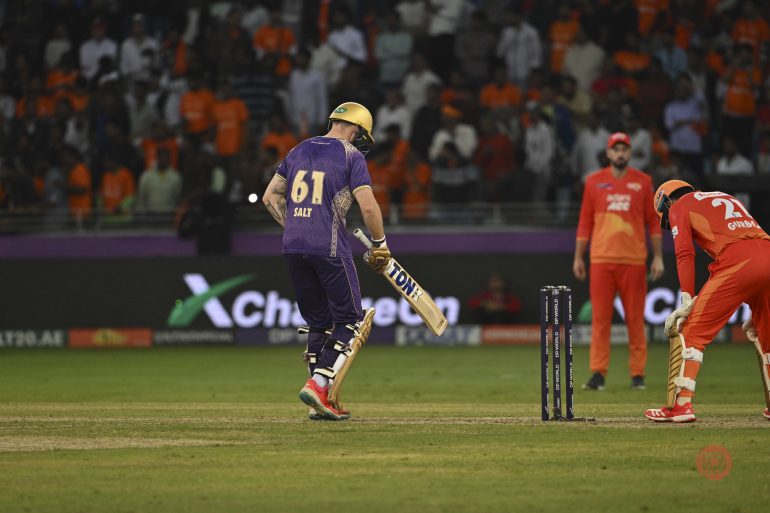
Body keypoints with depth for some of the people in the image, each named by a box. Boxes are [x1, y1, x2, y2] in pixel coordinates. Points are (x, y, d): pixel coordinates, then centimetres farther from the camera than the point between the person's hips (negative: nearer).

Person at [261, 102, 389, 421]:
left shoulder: (298, 151, 17)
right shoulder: (351, 156, -1)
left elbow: (270, 197, 17)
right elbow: (368, 206, -9)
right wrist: (380, 245, 2)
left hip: (293, 248, 6)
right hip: (329, 248, -6)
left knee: (318, 323, 14)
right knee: (350, 321, 3)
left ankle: (322, 403, 9)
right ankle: (319, 384, -14)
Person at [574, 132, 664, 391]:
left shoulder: (643, 182, 6)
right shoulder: (594, 182, 7)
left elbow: (653, 222, 7)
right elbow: (585, 222, 9)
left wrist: (658, 257, 1)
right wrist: (578, 257, 5)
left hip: (633, 260, 0)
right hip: (602, 260, 0)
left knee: (635, 318, 0)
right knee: (600, 318, -3)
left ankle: (637, 374, 6)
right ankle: (598, 374, -1)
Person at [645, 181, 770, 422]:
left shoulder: (679, 207, 16)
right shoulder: (725, 197, 35)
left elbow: (685, 254, 0)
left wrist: (687, 301, -6)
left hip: (736, 261, -7)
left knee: (693, 330, -2)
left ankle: (681, 405, -11)